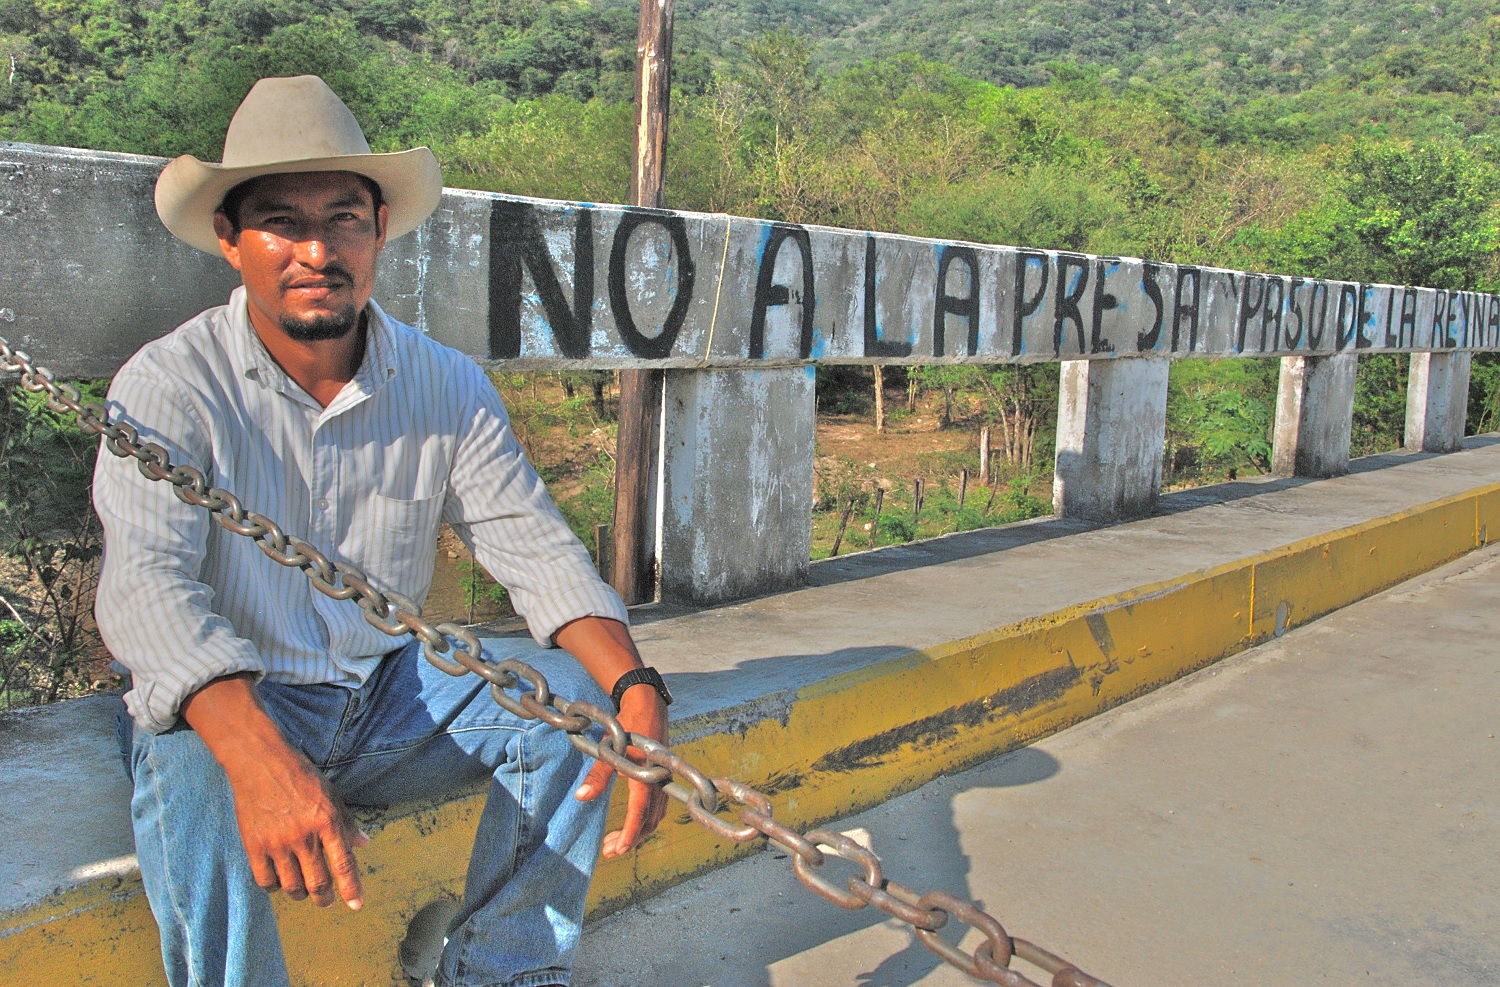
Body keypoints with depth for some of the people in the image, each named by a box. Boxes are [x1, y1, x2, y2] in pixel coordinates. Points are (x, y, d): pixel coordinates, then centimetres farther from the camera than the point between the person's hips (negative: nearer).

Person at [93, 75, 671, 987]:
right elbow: (146, 581, -28)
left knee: (571, 691, -18)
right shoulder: (167, 385, -14)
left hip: (389, 695, 4)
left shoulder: (448, 386, -2)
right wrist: (259, 756, -47)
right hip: (226, 707, -3)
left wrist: (636, 692, -27)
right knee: (191, 781, -36)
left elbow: (535, 546, -7)